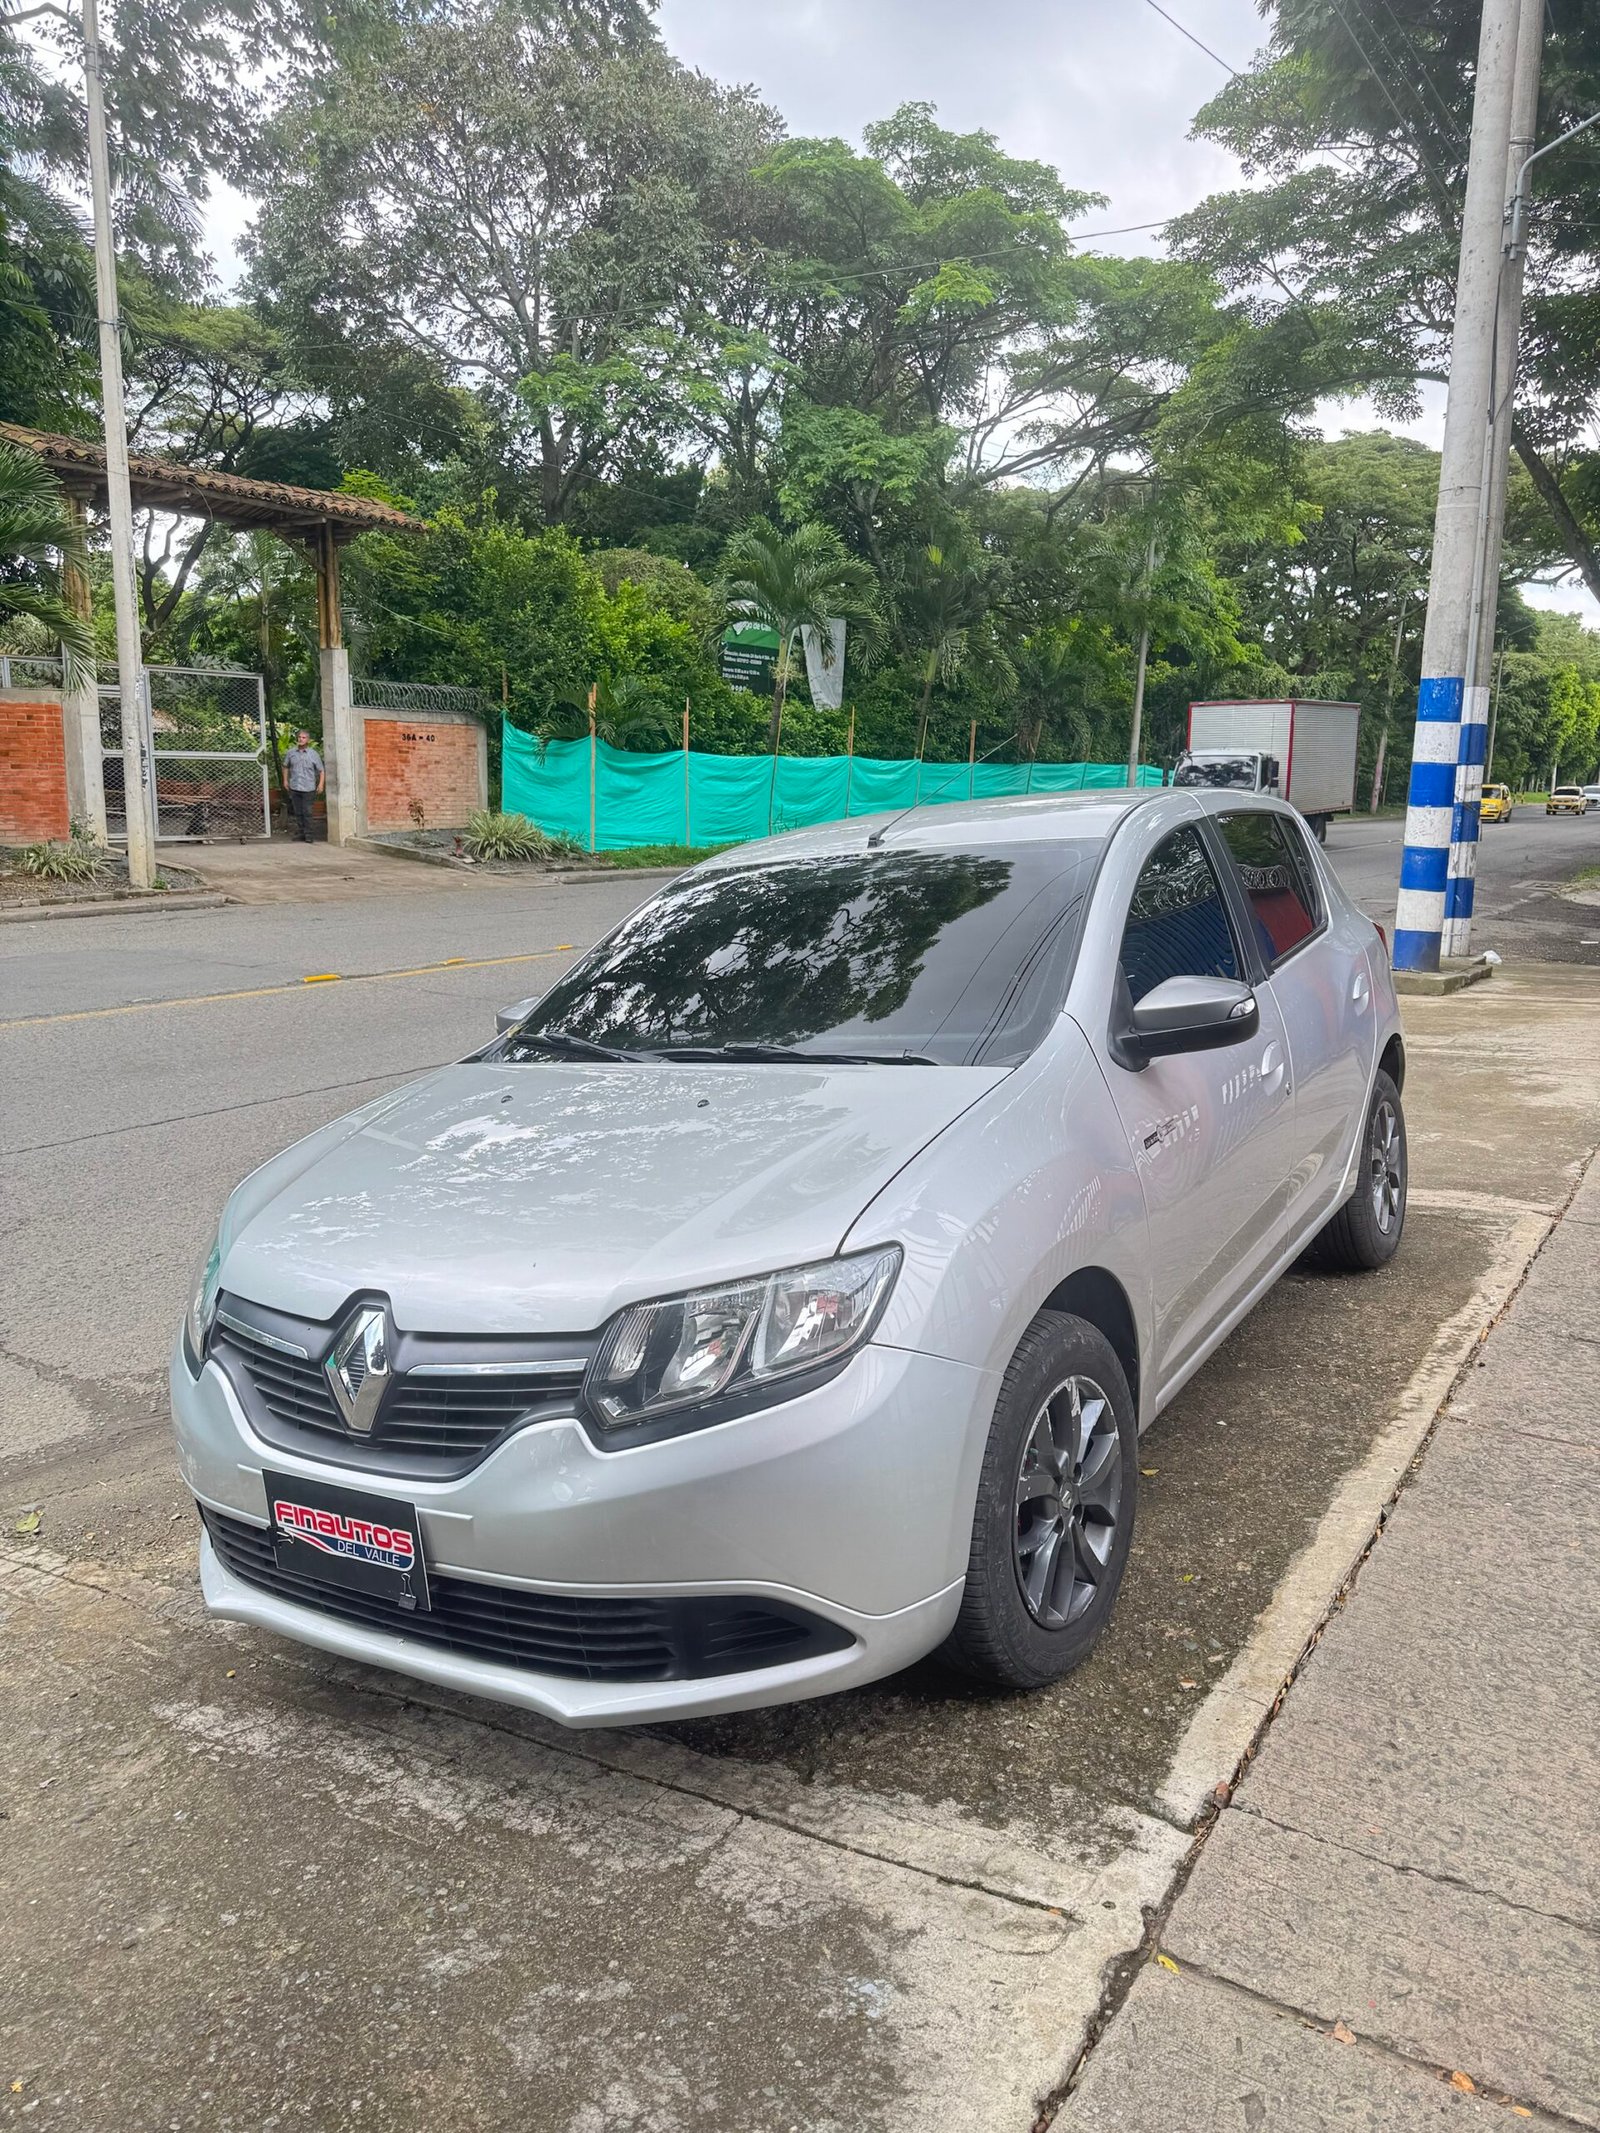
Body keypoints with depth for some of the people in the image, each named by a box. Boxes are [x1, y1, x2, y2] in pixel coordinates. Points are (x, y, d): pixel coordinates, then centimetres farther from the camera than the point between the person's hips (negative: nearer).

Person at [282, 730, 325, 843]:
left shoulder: (313, 754, -1)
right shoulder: (291, 753, 7)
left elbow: (321, 770, 0)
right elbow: (285, 766, 21)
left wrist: (321, 784, -10)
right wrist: (285, 780, 13)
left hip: (308, 788, -3)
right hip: (294, 788, 3)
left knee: (307, 812, -4)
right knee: (298, 812, 9)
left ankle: (308, 835, 2)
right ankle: (300, 833, 18)